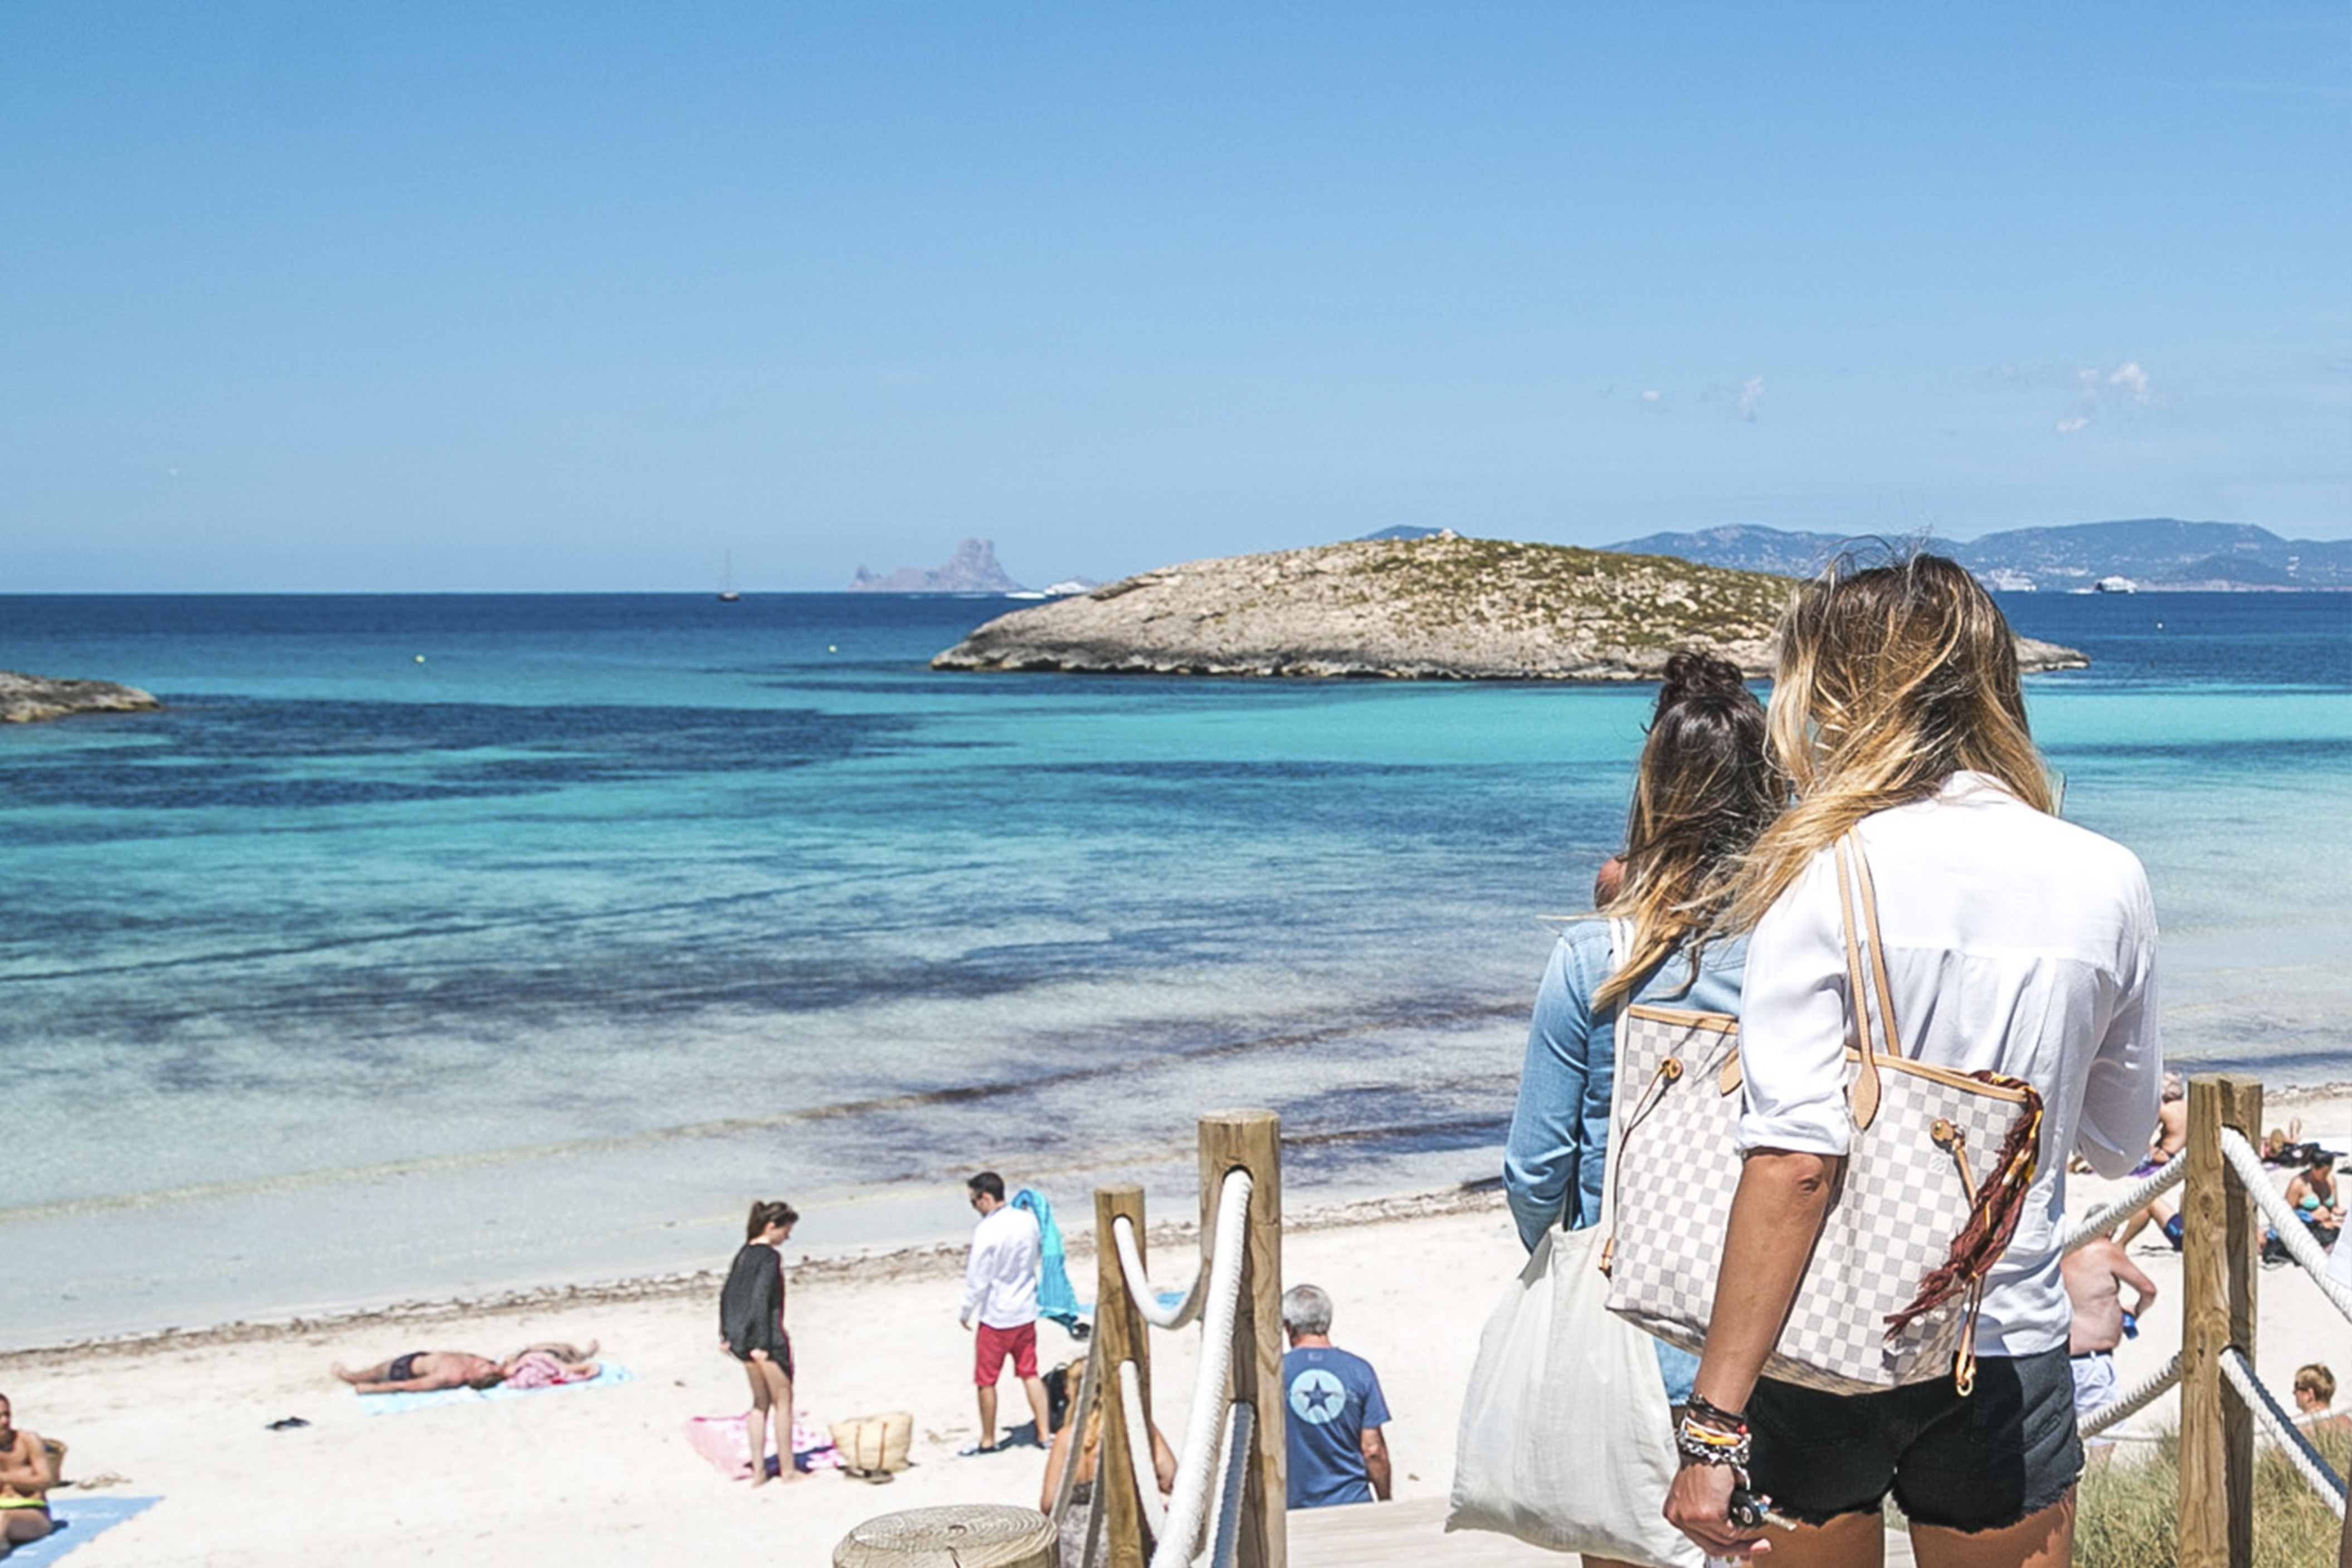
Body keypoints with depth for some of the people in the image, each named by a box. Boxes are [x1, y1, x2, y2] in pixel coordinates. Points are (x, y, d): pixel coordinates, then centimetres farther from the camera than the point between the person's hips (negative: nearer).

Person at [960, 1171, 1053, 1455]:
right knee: (1030, 1373, 15)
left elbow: (978, 1279, -17)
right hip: (1026, 1312, 6)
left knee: (986, 1381, 8)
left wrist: (965, 1312, -3)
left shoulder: (986, 1231, -22)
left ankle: (988, 1441, 18)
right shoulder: (1028, 1220, -2)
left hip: (996, 1315, -6)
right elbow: (1039, 1261, 12)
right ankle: (1044, 1434, 15)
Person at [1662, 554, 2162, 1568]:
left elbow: (1793, 1163, -22)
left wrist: (1714, 1425, -22)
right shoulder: (2106, 882, -1)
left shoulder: (1824, 876, -13)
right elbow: (2118, 1143, 11)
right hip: (2011, 1352, 3)